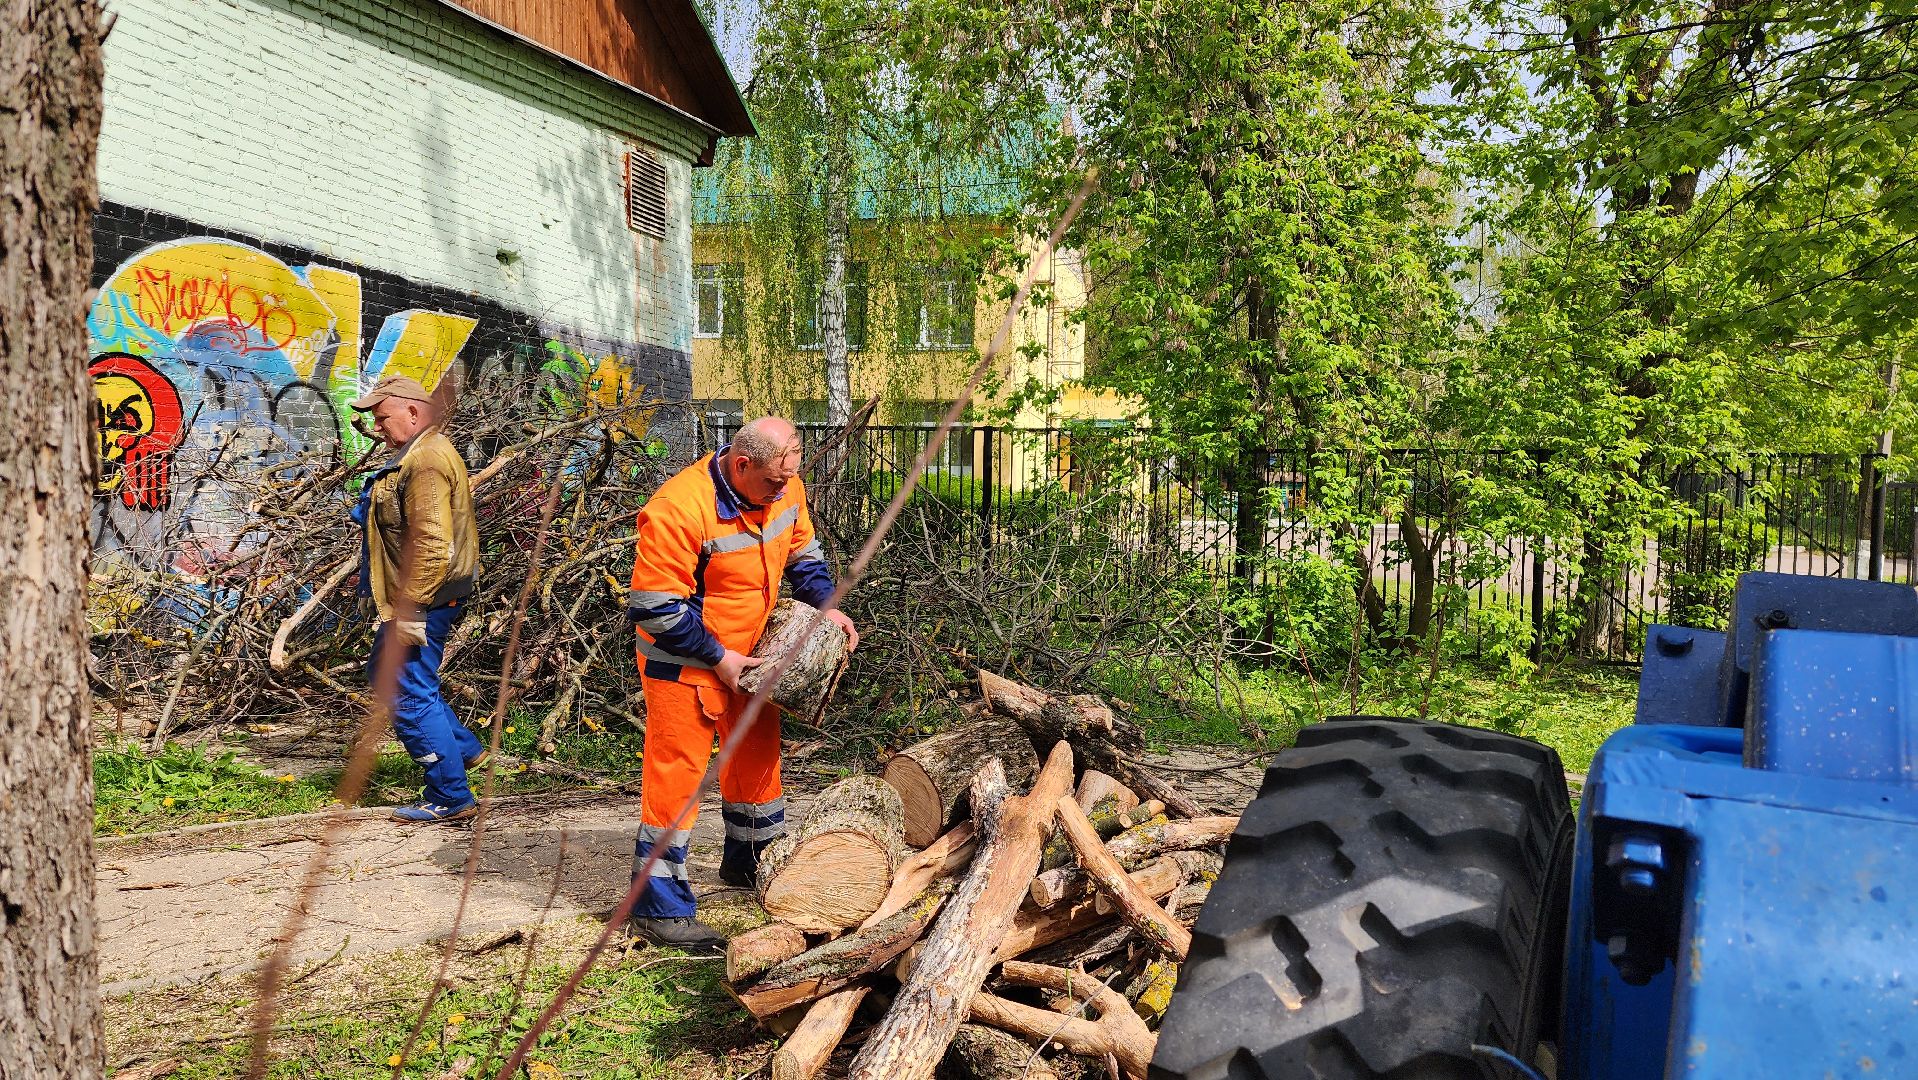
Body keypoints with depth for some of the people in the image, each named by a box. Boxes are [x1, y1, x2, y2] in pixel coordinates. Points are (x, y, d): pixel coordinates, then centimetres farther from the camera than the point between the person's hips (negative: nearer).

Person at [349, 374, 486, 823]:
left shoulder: (426, 464, -21)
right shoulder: (420, 456, 15)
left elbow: (432, 546, -28)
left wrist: (409, 611, -26)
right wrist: (403, 607, 23)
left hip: (421, 603, -11)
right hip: (416, 601, 11)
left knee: (409, 695, -4)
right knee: (383, 674, 25)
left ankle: (450, 798, 5)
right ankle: (464, 749, 30)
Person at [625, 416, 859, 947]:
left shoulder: (783, 489, -7)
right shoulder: (679, 509, -30)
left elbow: (802, 552, 13)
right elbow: (654, 608, -26)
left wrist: (825, 607, 0)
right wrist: (718, 657, -20)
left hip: (748, 653, 8)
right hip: (684, 663, -8)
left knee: (758, 753, 19)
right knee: (676, 772, -4)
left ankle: (748, 862, 41)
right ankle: (659, 907, 4)